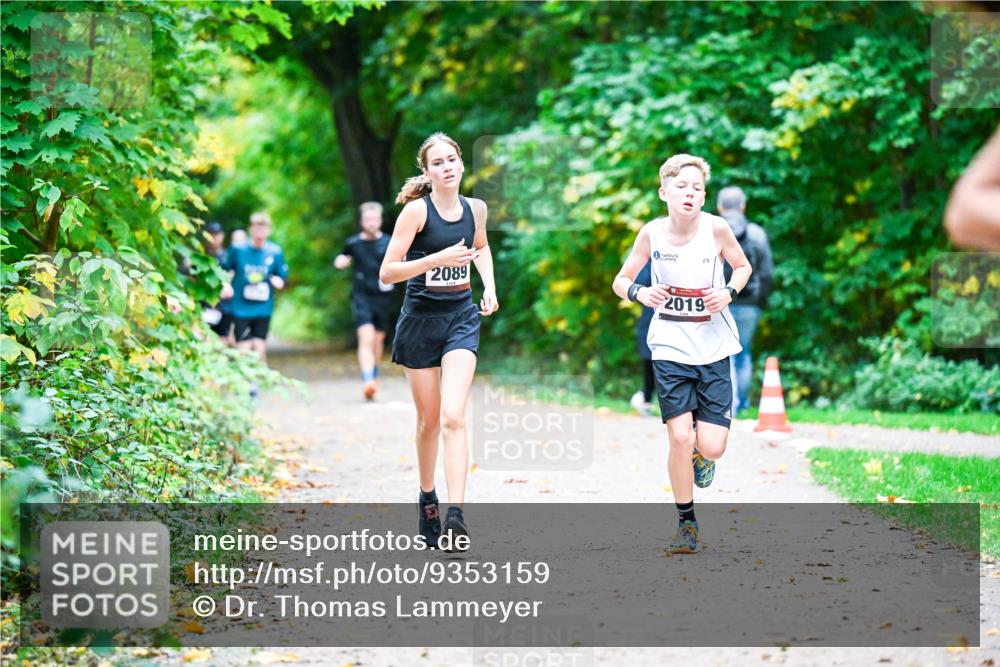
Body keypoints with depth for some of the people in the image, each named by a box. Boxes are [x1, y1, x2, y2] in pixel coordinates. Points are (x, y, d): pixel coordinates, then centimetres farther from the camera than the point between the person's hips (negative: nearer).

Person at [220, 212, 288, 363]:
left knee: (260, 348, 4)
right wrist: (225, 285, -9)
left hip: (263, 309, 2)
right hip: (241, 309, -2)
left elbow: (283, 276, 9)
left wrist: (277, 281, -13)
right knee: (243, 350, -6)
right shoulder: (237, 249, -3)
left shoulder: (275, 252, 1)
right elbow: (223, 269, 8)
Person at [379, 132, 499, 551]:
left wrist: (489, 285, 11)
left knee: (453, 417, -14)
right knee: (429, 420, 8)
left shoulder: (475, 208, 3)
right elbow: (387, 272, -15)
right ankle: (427, 498, 32)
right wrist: (437, 259, -26)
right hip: (421, 319, -2)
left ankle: (455, 514, -22)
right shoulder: (417, 210, -10)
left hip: (461, 317, 2)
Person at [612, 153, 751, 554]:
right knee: (680, 438, -10)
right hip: (670, 346, 0)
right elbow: (620, 281, 4)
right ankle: (686, 522, 10)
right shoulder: (652, 233, -8)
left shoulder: (716, 228, -9)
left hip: (713, 345, 0)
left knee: (711, 446, -7)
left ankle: (701, 454, 32)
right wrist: (640, 293, -17)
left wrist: (729, 292, -11)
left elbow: (743, 266, 9)